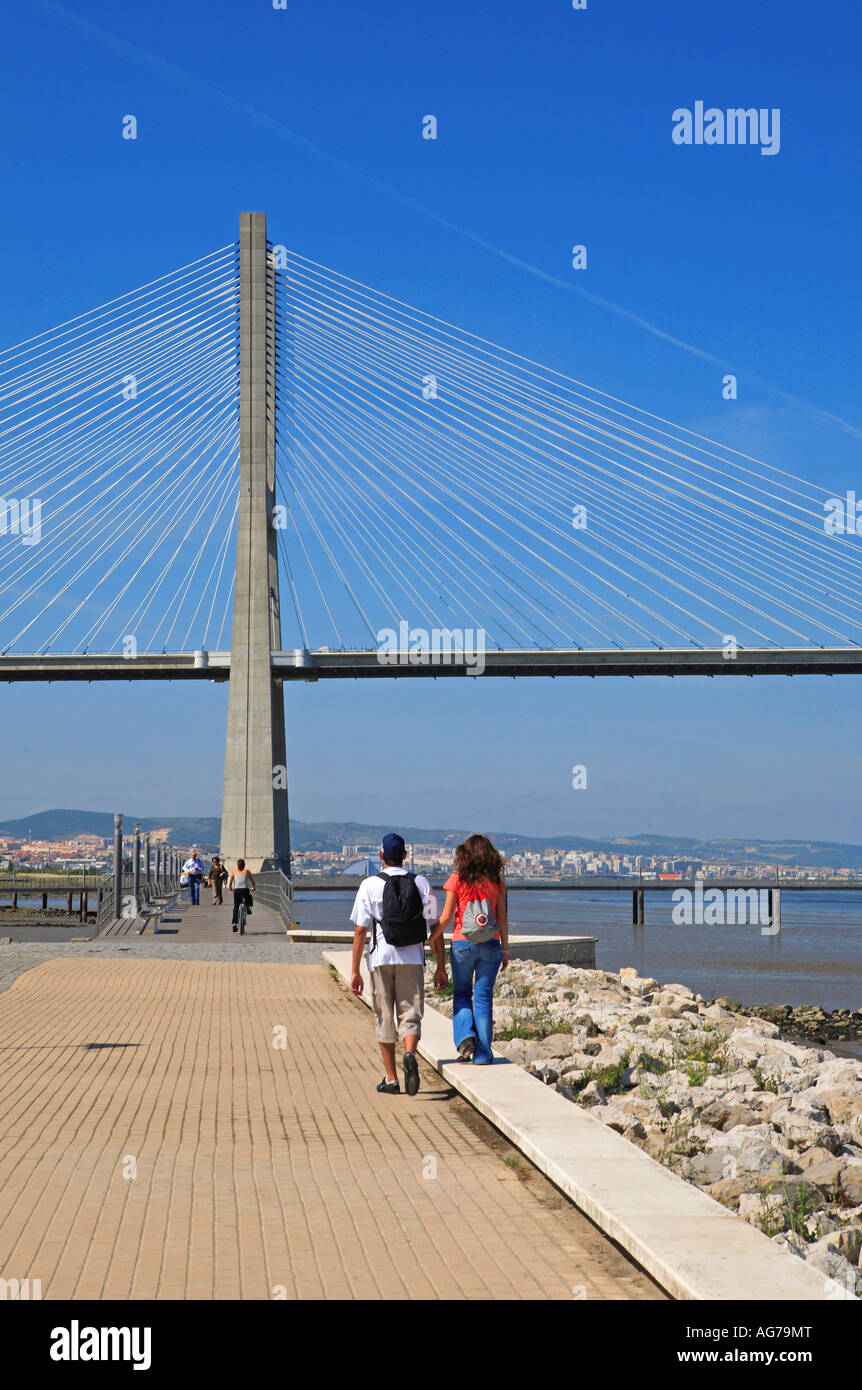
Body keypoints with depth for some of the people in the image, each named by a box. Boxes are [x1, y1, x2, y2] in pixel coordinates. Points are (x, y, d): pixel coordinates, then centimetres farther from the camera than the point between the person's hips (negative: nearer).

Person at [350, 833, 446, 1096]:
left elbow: (360, 931, -4)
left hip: (381, 958, -1)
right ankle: (410, 1054, -25)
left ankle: (391, 1079, 12)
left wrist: (355, 971, 0)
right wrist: (441, 967, 9)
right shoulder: (421, 883, 4)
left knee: (384, 1018, 9)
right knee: (410, 1014, 5)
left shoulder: (370, 885, -2)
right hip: (412, 959, 1)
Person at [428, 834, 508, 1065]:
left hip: (462, 944, -1)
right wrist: (505, 949, 10)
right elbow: (503, 918, 3)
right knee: (484, 997, 7)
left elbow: (446, 917, -3)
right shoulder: (496, 881, 1)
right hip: (491, 945, 1)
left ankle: (465, 1035, -6)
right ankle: (482, 1053, 6)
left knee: (461, 994, 16)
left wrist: (433, 937, 13)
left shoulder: (457, 879, -4)